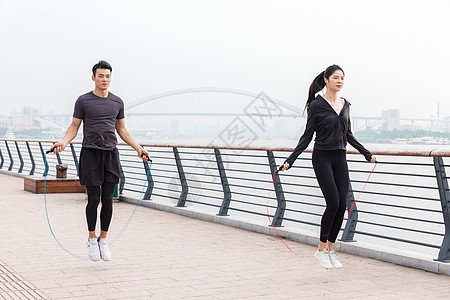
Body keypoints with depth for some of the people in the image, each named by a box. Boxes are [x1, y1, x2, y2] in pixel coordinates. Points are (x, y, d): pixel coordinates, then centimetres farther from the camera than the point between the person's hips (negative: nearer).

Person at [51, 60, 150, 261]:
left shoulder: (117, 102, 12)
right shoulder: (83, 101, 1)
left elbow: (122, 130, 19)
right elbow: (74, 127, 3)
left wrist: (138, 148, 11)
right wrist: (64, 142, -16)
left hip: (111, 154, 3)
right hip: (90, 154, -3)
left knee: (108, 199, 1)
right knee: (94, 199, -4)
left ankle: (103, 240, 15)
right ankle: (92, 239, 15)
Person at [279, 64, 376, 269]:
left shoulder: (345, 105, 11)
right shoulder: (317, 105, -6)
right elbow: (307, 136, -5)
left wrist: (367, 154, 27)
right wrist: (290, 160, -12)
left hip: (340, 158, 6)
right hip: (322, 158, -6)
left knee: (342, 205, 1)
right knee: (333, 203, -11)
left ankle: (330, 250, 14)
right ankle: (321, 250, 5)